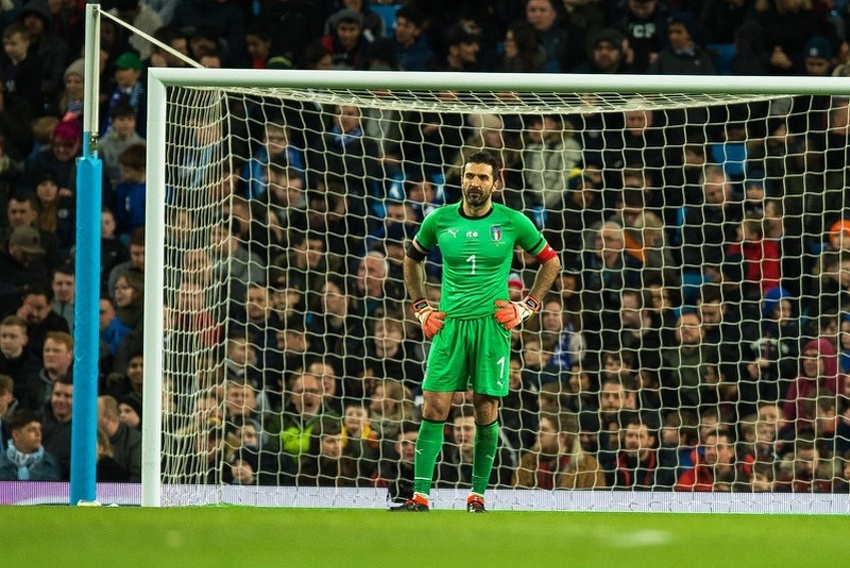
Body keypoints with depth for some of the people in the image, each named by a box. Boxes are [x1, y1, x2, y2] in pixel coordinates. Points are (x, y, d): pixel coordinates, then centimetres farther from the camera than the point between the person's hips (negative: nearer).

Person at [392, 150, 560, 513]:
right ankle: (420, 497, -9)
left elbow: (550, 261, 14)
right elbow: (412, 259, 22)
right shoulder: (440, 220, 4)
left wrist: (527, 307, 7)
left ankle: (477, 495, 10)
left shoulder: (512, 222, 0)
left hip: (492, 324, -1)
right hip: (449, 323, 1)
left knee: (486, 412, 0)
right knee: (434, 408, -8)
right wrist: (422, 309, 14)